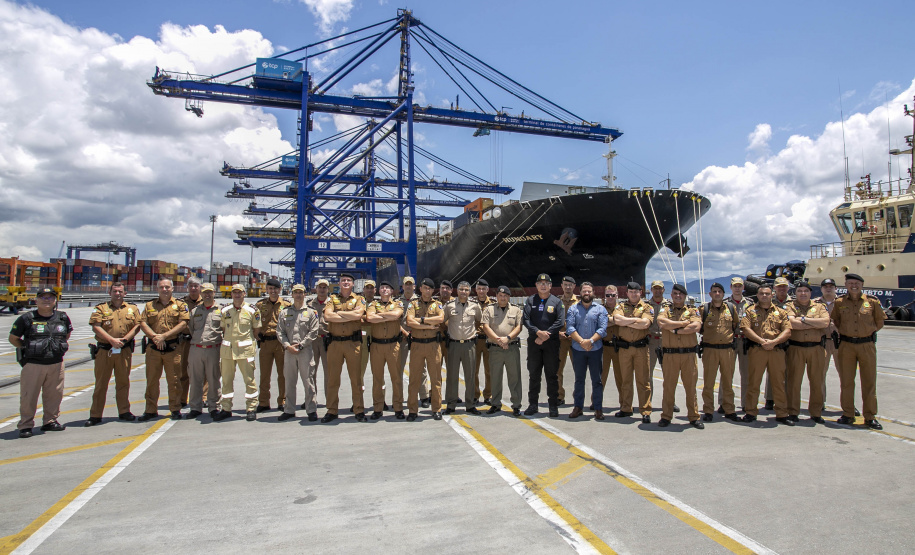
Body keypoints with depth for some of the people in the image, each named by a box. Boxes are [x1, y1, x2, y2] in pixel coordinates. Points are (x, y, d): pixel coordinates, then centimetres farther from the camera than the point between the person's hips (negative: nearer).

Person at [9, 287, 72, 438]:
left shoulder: (63, 317, 7)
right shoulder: (26, 319, -2)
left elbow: (67, 334, 25)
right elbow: (13, 338, 7)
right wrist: (27, 349, 3)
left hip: (56, 364, 3)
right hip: (33, 364, -3)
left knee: (54, 394, 9)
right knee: (28, 396, 0)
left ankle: (50, 421, 23)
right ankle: (25, 425, 12)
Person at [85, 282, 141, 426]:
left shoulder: (132, 309, 12)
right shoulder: (100, 308, 6)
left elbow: (137, 326, 3)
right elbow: (96, 327, -5)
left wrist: (124, 339, -12)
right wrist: (112, 340, -16)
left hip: (124, 350, 1)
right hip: (104, 350, -1)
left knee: (123, 381, 9)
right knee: (101, 383, 3)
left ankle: (124, 411, 19)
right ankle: (95, 415, 10)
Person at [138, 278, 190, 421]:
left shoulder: (179, 305, 5)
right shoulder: (150, 305, 13)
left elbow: (183, 324, -5)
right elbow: (143, 323, 4)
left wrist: (164, 336, -13)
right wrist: (155, 337, -12)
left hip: (173, 348, -2)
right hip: (153, 348, 2)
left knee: (173, 380, 2)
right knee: (151, 380, 7)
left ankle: (175, 409, 12)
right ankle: (150, 410, 17)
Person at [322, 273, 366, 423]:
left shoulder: (359, 299, 9)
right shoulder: (332, 299, 13)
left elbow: (358, 314, -12)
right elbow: (327, 316, -7)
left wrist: (339, 313, -6)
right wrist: (350, 316, -10)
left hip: (353, 343, -1)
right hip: (334, 343, 2)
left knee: (356, 378, 2)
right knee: (332, 378, 5)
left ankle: (359, 411, 10)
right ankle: (331, 411, 15)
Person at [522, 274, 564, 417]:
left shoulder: (557, 302, 4)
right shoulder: (530, 301, 8)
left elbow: (560, 322, -5)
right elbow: (526, 320, -2)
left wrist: (546, 334, -12)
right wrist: (538, 332, -16)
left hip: (551, 342, -1)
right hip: (533, 342, 2)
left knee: (552, 375, 2)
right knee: (533, 374, 8)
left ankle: (553, 406, 11)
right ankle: (533, 404, 17)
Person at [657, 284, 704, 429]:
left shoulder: (693, 311, 9)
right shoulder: (665, 310, 9)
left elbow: (697, 326, -11)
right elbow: (662, 324, -13)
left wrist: (675, 330, -11)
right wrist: (684, 323, -8)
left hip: (689, 354, 0)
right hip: (669, 355, 0)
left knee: (691, 386, 5)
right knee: (668, 386, 5)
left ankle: (694, 417, 17)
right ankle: (666, 416, 14)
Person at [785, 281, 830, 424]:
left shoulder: (820, 307, 12)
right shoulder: (790, 306, 6)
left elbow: (825, 322, -8)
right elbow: (792, 323, -13)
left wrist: (804, 319, -10)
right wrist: (815, 324, -7)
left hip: (816, 348, 2)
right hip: (795, 348, -2)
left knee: (816, 381, 6)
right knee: (793, 380, 0)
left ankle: (816, 413, 17)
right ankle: (792, 412, 9)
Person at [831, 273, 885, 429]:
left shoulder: (872, 301, 2)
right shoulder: (839, 302, 3)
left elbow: (879, 322, 13)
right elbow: (835, 322, 16)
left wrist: (869, 332, 10)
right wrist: (844, 333, 8)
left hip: (867, 345, 0)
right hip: (846, 345, 0)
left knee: (869, 382, 4)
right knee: (846, 382, 5)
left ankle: (870, 417, 13)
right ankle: (848, 414, 14)